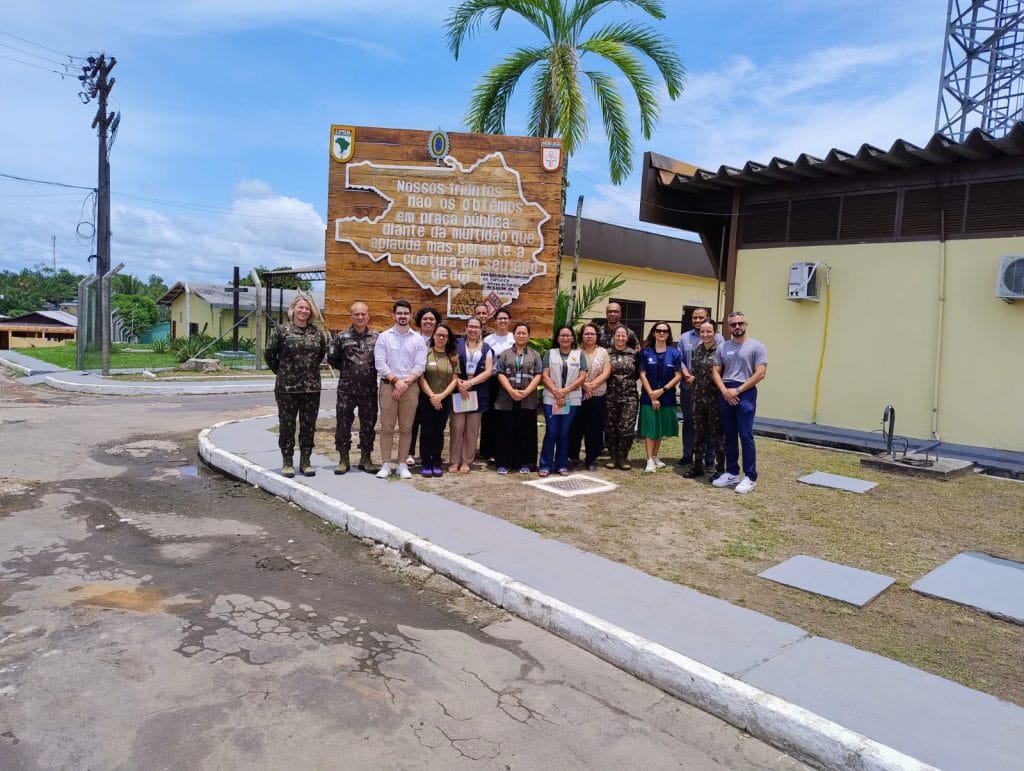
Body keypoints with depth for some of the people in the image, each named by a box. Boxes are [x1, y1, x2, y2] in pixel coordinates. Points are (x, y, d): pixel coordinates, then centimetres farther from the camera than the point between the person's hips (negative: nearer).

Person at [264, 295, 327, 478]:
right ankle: (287, 462, 15)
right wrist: (281, 371, 5)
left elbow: (322, 352, 21)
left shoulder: (316, 332, 7)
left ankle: (305, 461, 18)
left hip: (312, 387, 3)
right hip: (287, 387, -3)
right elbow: (269, 353, 2)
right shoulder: (281, 330, -3)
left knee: (309, 425, 7)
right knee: (287, 425, 5)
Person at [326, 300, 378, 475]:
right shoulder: (342, 336, 1)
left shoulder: (376, 337, 4)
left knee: (368, 424, 7)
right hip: (346, 388, -1)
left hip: (369, 389, 1)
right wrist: (347, 370, 8)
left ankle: (366, 458, 19)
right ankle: (343, 459, 14)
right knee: (343, 424, 3)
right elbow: (332, 358, 6)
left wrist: (371, 370, 2)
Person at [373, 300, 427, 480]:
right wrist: (395, 380, -14)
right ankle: (386, 465, 7)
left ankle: (402, 465, 12)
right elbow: (379, 364, -4)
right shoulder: (384, 337, 3)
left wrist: (405, 382, -12)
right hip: (388, 385, -1)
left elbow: (420, 365, -1)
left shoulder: (418, 339, 7)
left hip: (411, 387, 1)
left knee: (406, 428, 5)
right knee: (387, 427, 0)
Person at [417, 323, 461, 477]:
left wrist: (441, 396, -9)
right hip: (426, 399, -2)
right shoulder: (426, 353, -2)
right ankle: (426, 464, 7)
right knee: (426, 431, 0)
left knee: (439, 432, 7)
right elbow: (421, 377, -6)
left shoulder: (453, 357, 7)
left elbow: (454, 380, 2)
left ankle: (436, 464, 15)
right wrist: (432, 396, -13)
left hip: (445, 400, 2)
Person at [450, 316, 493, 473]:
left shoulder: (486, 348, 11)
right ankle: (455, 461, 6)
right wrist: (459, 384, -15)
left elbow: (488, 371, 2)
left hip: (478, 393, 2)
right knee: (457, 427, -3)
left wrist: (470, 383, -10)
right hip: (458, 390, -2)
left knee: (472, 429, 4)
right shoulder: (457, 344, 6)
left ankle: (466, 461, 12)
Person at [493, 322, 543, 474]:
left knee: (526, 432, 3)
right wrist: (511, 391, -14)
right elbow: (500, 374, 1)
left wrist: (526, 391, -13)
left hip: (528, 400, 0)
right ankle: (503, 463, 9)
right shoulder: (505, 354, 10)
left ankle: (525, 463, 11)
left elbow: (538, 376, 2)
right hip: (507, 399, 0)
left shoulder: (535, 355, 10)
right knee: (506, 432, 2)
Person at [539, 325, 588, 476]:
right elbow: (545, 376, 0)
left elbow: (582, 377, 0)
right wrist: (556, 392, -13)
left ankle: (562, 465, 15)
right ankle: (545, 465, 4)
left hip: (572, 400, 1)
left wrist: (565, 391, -11)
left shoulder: (579, 354, 8)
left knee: (564, 433, 5)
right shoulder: (550, 353, 7)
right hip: (551, 399, 0)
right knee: (551, 433, -3)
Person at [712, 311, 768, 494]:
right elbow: (715, 372, 9)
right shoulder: (723, 347, 11)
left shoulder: (756, 346, -2)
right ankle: (732, 473, 21)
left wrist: (737, 390, -12)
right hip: (725, 394, 5)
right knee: (729, 436, 11)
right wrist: (725, 391, -7)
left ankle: (750, 477, 0)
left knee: (745, 435, -7)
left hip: (746, 393, -5)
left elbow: (760, 374, -9)